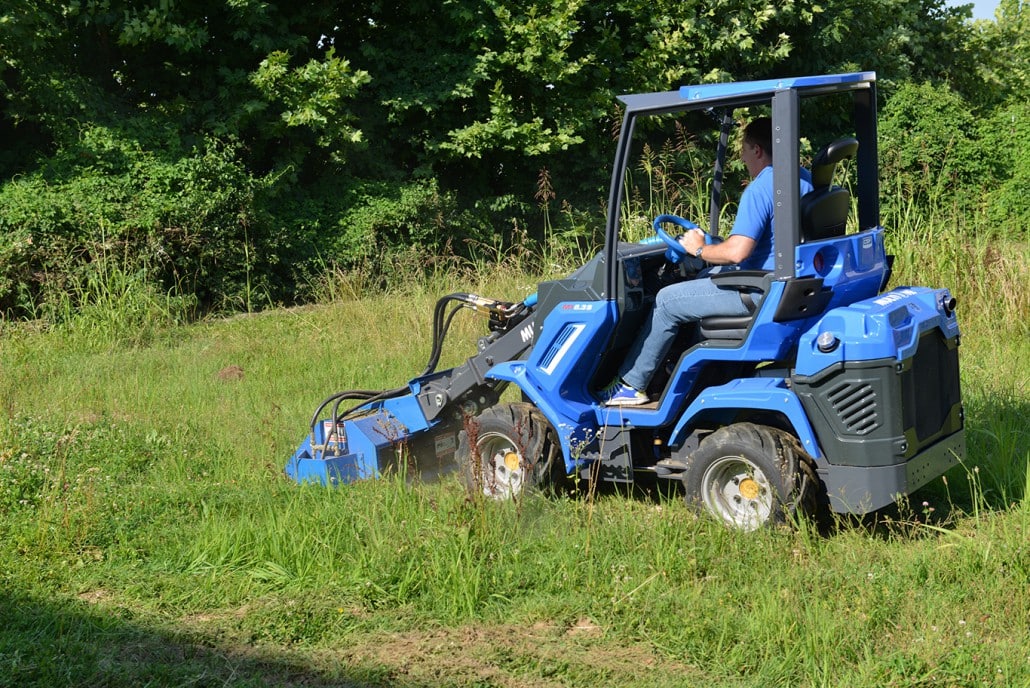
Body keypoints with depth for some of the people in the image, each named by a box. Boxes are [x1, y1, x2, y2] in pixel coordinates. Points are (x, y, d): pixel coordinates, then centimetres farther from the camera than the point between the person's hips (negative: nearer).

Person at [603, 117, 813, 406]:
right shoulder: (804, 178, 9)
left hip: (759, 291, -10)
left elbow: (736, 252, -29)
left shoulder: (758, 190, -21)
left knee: (667, 301, 0)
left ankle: (630, 385, 9)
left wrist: (699, 248, -9)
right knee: (701, 277, 28)